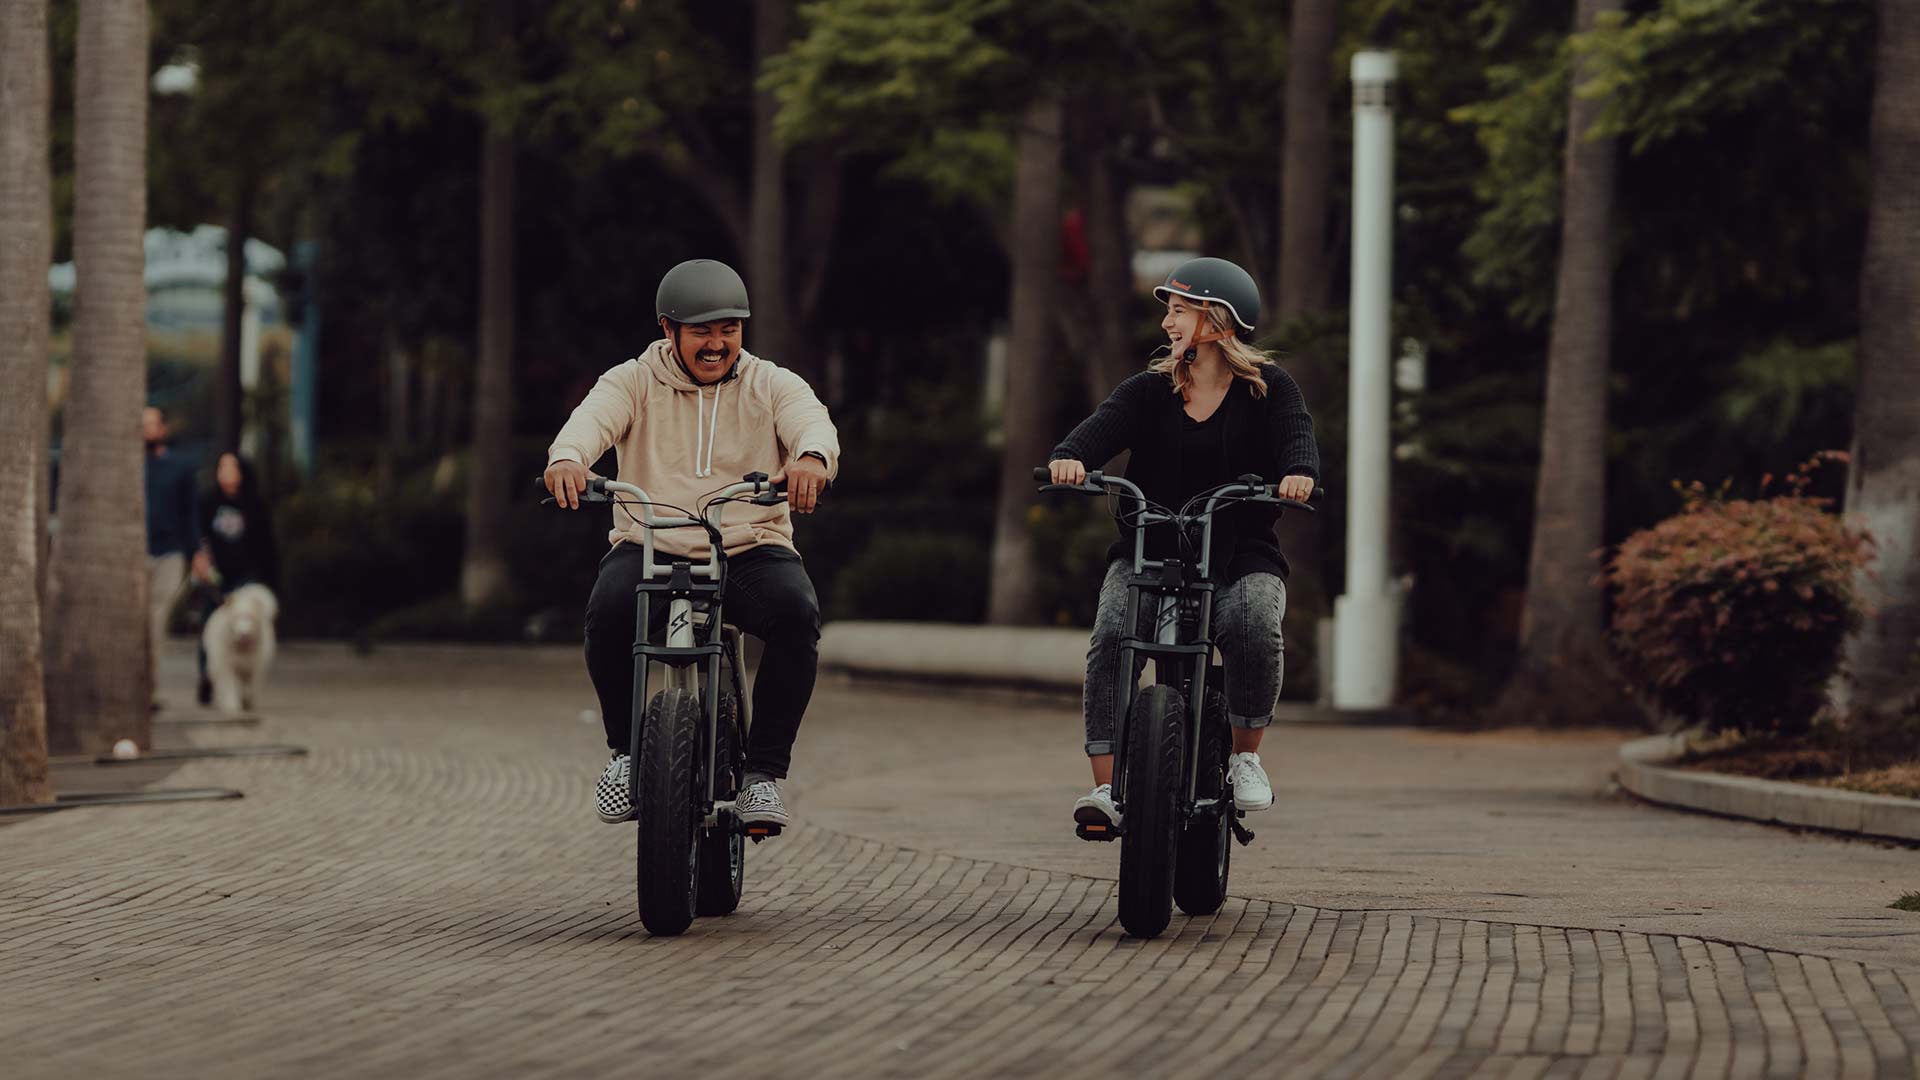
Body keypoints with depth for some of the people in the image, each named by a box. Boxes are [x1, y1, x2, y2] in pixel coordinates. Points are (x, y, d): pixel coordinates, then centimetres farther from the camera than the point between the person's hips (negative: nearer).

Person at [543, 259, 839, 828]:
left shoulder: (772, 385, 7)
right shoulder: (635, 382, 6)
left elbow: (811, 419, -14)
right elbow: (593, 416, -15)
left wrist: (812, 457, -41)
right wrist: (567, 456, -41)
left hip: (750, 549, 0)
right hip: (650, 546, 0)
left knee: (796, 611, -31)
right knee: (608, 610, -32)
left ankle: (763, 772, -18)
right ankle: (626, 748, -7)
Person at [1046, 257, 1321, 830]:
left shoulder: (1268, 389, 4)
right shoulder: (1149, 391, 7)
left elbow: (1296, 435, -14)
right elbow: (1103, 427, -11)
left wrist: (1299, 472, -38)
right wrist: (1070, 456, -35)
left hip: (1243, 557, -2)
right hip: (1148, 555, 2)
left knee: (1254, 630, -32)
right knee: (1111, 638, -26)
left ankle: (1247, 757, -8)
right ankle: (1107, 787, -25)